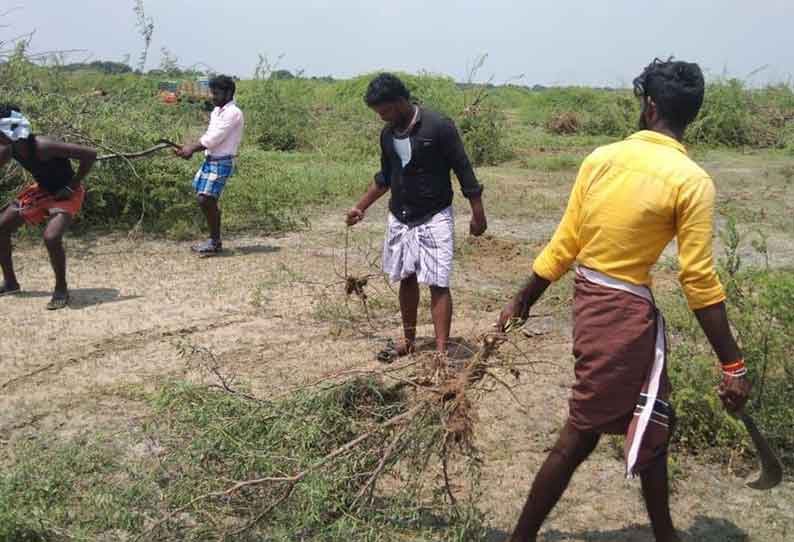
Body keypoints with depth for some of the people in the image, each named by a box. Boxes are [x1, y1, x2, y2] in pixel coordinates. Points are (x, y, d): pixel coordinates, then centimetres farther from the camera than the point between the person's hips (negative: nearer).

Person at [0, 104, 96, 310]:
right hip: (42, 190, 8)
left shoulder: (43, 146, -32)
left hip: (66, 194, -8)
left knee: (51, 237, -30)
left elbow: (90, 154, -33)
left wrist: (72, 186, -25)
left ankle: (61, 289, -8)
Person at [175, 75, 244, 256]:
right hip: (210, 159, 9)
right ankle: (214, 241, 21)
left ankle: (214, 242, 0)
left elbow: (214, 139, -17)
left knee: (206, 200, -13)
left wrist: (191, 148, -8)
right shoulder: (217, 111, 15)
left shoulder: (233, 113, -13)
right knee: (208, 201, 11)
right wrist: (190, 148, 1)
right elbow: (208, 137, 16)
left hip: (222, 162, -9)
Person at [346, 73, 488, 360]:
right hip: (399, 218, 6)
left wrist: (478, 214, -10)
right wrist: (361, 207, 16)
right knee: (406, 279, 14)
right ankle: (409, 339, 28)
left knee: (438, 284, -6)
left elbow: (463, 170, -11)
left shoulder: (438, 126, -15)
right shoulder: (388, 134, 4)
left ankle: (441, 351, -3)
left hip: (434, 218, -6)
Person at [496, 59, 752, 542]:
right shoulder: (692, 181, -14)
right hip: (626, 312, -7)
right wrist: (733, 365, -8)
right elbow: (699, 280, -15)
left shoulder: (601, 158, 1)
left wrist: (523, 300, 14)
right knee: (580, 436, 5)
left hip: (590, 299, 7)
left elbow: (565, 244, 3)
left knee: (653, 426, 23)